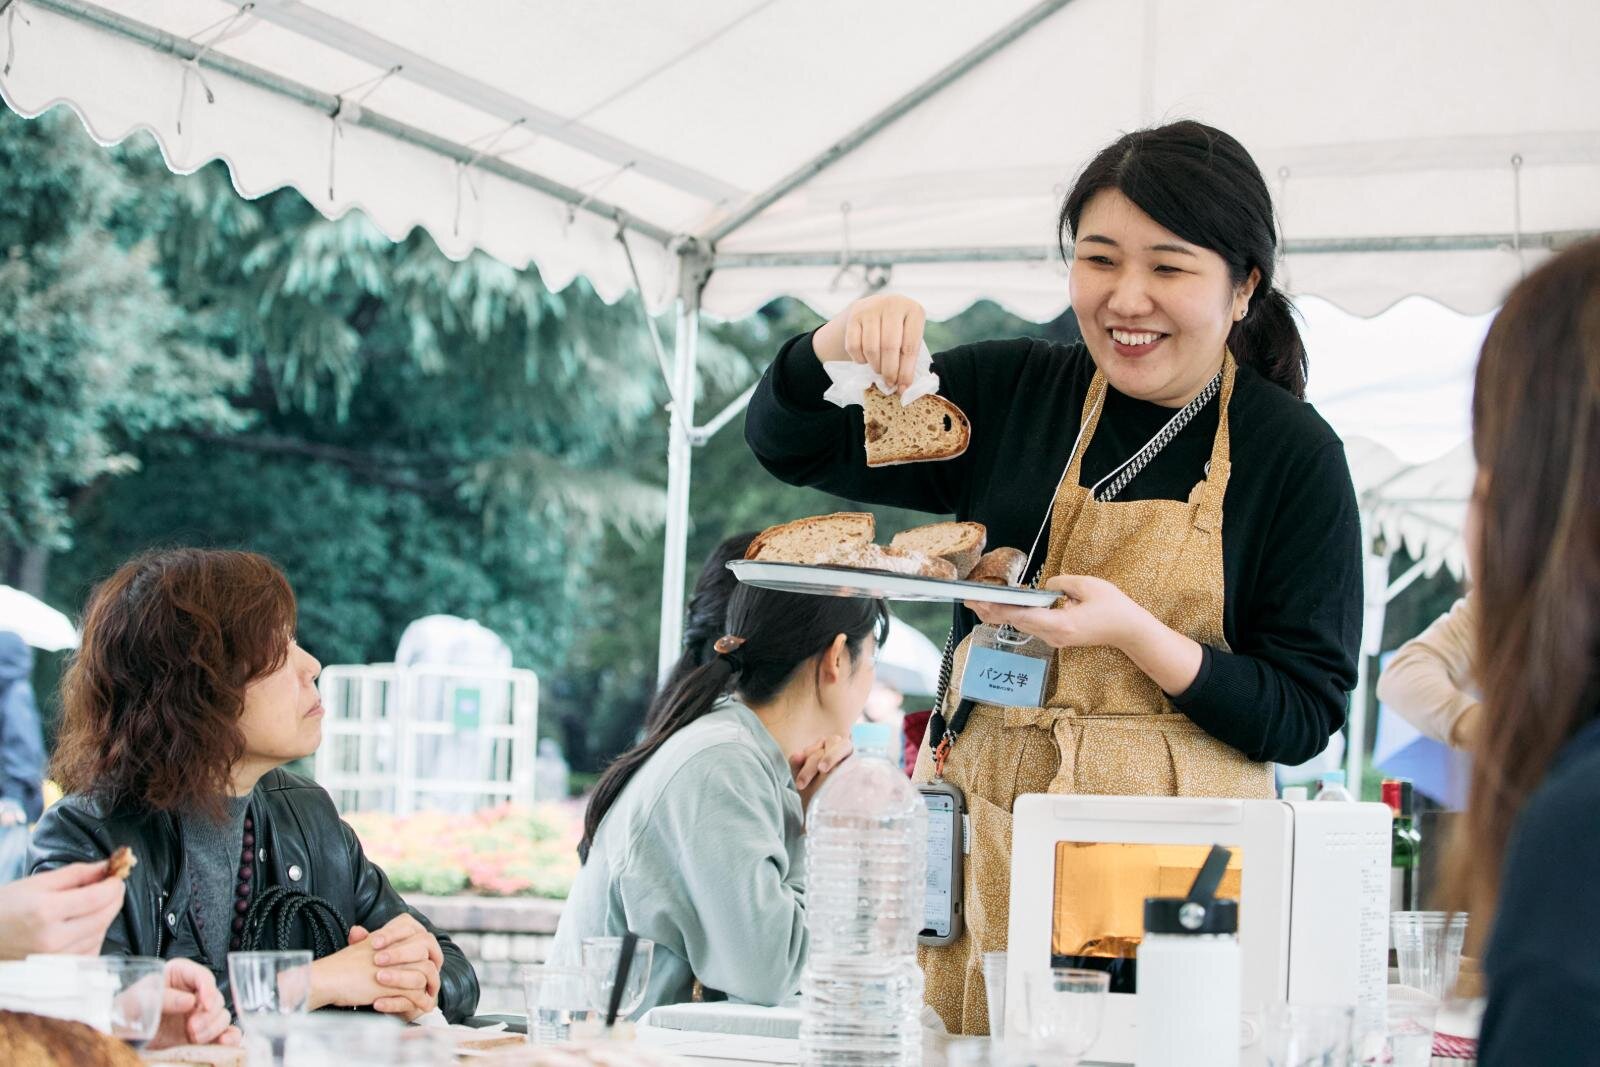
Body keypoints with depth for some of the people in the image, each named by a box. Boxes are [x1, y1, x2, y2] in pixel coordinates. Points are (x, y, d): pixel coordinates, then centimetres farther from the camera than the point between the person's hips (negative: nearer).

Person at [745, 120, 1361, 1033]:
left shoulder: (1294, 453, -2)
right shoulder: (1013, 392, 7)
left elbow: (1305, 716, -5)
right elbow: (789, 443, 13)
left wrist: (1133, 634, -19)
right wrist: (845, 342, -9)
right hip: (983, 844, 3)